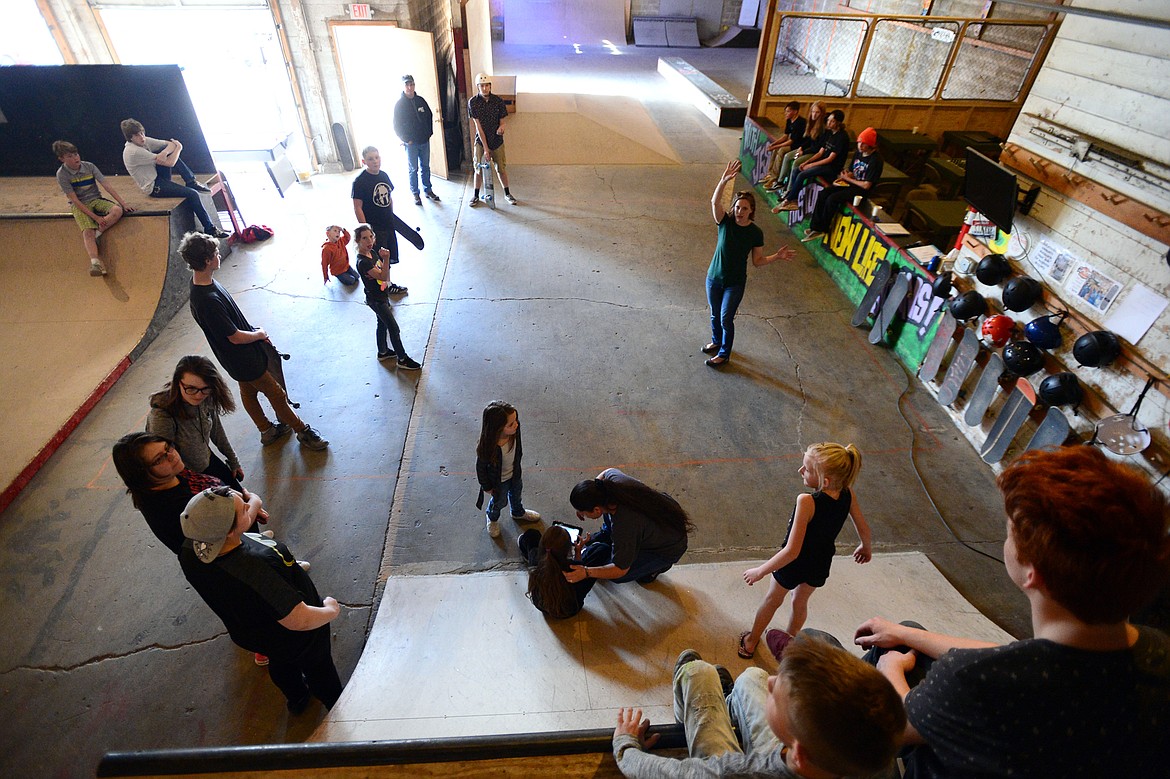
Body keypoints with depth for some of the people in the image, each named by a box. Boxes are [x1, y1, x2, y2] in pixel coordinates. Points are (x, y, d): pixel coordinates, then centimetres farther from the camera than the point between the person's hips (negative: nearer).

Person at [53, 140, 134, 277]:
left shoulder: (89, 166, -2)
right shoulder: (62, 174, -10)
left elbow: (107, 185, -2)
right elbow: (75, 200, -14)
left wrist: (123, 204, -12)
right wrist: (95, 217, -21)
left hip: (96, 200, 4)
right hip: (79, 205, -3)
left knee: (117, 210, -29)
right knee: (87, 231, -28)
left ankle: (96, 234, -19)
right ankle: (95, 263, -45)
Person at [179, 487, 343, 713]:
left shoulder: (190, 550, -26)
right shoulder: (255, 570, -49)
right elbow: (299, 621, -39)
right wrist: (332, 610, -22)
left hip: (250, 634, 6)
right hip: (296, 639, -6)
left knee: (280, 664, 37)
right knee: (319, 669, 27)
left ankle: (297, 699, 66)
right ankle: (337, 707, 56)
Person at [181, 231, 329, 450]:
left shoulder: (203, 279, -5)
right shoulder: (206, 300, -36)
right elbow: (235, 337, -27)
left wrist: (253, 330, 5)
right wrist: (259, 334, -9)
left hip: (244, 354, 10)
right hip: (244, 359, -10)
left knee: (249, 391, 25)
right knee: (277, 394, 6)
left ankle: (267, 431, 44)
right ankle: (303, 432, 24)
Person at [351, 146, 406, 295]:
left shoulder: (384, 175, 3)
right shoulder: (359, 182, -16)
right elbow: (357, 207, -16)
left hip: (388, 225, 7)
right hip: (374, 228, -7)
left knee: (388, 258, 19)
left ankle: (388, 284, 36)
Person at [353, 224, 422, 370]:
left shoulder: (372, 252, -1)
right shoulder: (363, 262, -28)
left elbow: (384, 273, 13)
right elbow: (383, 276, -33)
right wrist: (386, 259, -43)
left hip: (382, 296, 9)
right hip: (376, 300, -9)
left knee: (382, 324, 23)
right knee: (394, 329, -3)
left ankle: (383, 352, 41)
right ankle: (402, 359, 8)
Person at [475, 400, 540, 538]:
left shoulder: (514, 430, -30)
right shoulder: (486, 447, -44)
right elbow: (481, 468, -24)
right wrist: (487, 487, -8)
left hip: (515, 473, 4)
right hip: (499, 481, -4)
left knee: (517, 494, 33)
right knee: (500, 502, 26)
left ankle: (518, 512, 66)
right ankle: (492, 518, 62)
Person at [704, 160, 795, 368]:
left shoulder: (756, 233, -11)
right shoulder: (725, 222, -10)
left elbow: (757, 261, -3)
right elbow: (715, 202, -30)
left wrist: (777, 256, -19)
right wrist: (724, 180, -47)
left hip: (735, 283, -2)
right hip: (714, 277, 2)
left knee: (726, 319, 1)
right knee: (715, 315, 19)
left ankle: (724, 353, 23)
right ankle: (717, 342, 46)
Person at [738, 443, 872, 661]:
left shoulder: (807, 502, -38)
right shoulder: (847, 494, -21)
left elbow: (792, 551, -35)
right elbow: (863, 528, -3)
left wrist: (760, 571, -24)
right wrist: (865, 548, 20)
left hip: (795, 562, -4)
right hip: (821, 563, 5)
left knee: (772, 601, 23)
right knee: (800, 602, 31)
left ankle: (751, 642, 45)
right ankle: (790, 642, 53)